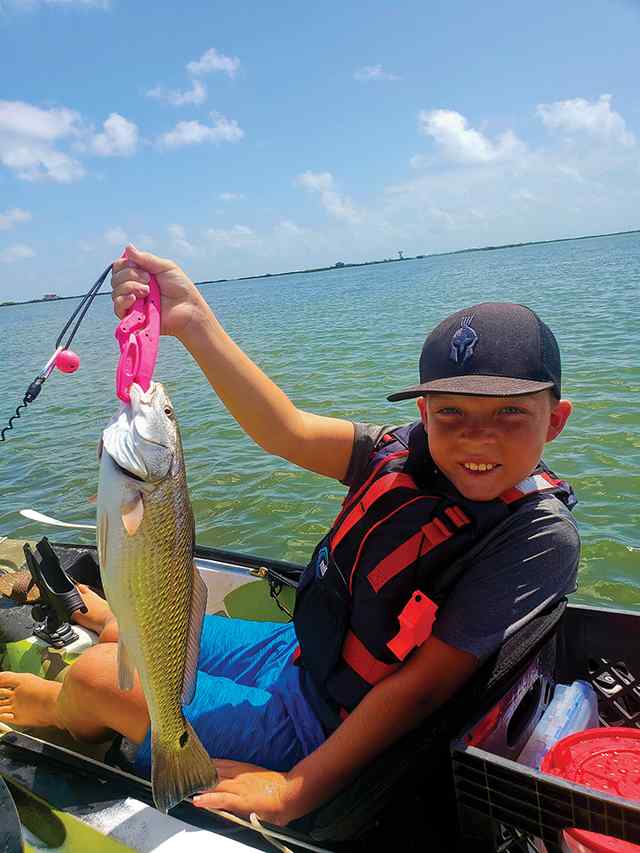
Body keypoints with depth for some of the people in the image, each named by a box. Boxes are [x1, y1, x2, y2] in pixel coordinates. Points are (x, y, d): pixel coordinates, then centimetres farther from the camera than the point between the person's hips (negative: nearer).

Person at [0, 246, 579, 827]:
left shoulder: (541, 536, -26)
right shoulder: (413, 451, -11)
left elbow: (419, 687, -25)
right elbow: (288, 432, -17)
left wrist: (295, 789, -23)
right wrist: (193, 321, -25)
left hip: (321, 735, -5)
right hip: (298, 654, 5)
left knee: (97, 676, 2)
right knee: (133, 636, 23)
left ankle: (54, 707, 40)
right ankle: (85, 606, 61)